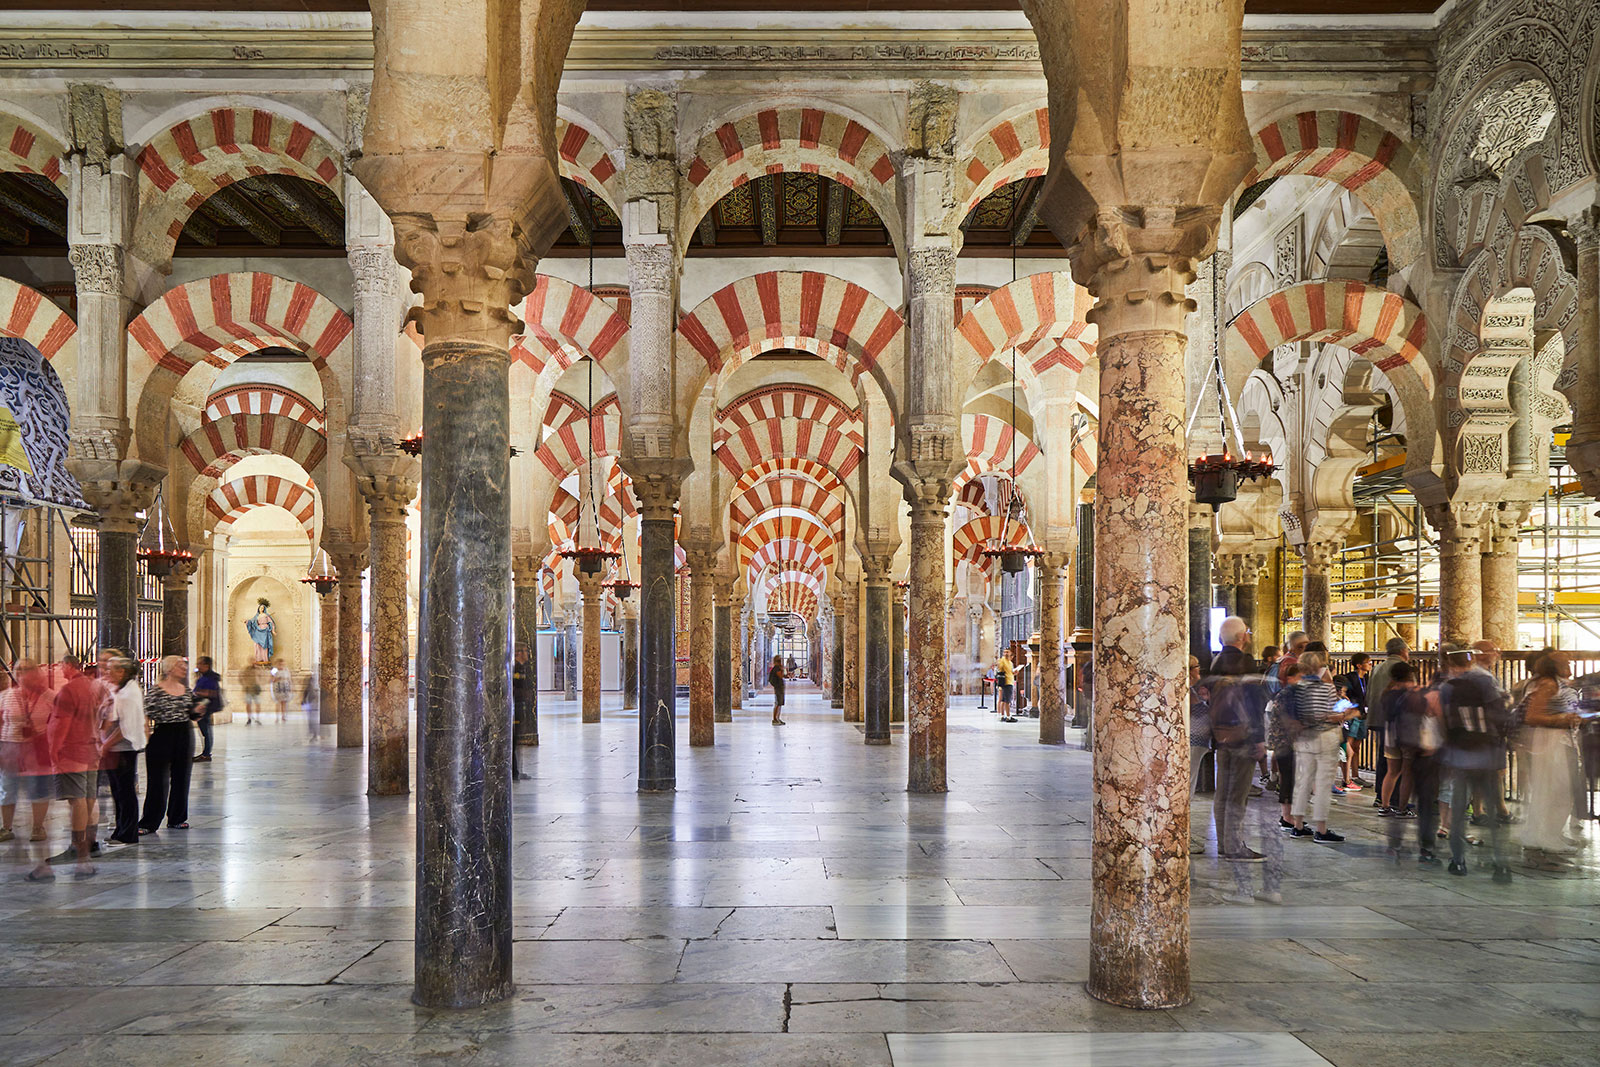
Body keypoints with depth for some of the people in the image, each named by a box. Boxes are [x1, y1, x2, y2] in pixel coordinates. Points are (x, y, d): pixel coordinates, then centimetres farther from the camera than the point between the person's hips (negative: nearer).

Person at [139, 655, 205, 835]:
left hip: (185, 735, 5)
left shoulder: (187, 690, 11)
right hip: (161, 736, -5)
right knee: (158, 781, -3)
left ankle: (177, 818, 20)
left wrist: (197, 711, -2)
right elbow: (147, 714, -6)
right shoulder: (155, 690, -6)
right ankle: (149, 823, 4)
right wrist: (147, 730, -20)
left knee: (181, 777, 9)